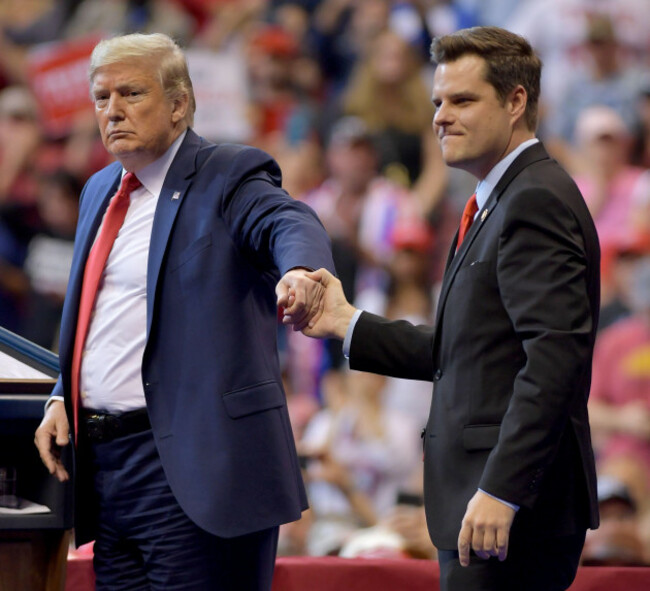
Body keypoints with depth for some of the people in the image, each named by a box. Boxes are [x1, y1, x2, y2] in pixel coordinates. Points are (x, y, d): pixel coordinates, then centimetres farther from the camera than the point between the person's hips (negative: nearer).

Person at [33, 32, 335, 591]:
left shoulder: (228, 177, -4)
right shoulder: (101, 191, 19)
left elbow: (289, 224, -25)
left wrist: (300, 271, -48)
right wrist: (63, 398, 11)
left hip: (188, 471, -8)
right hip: (104, 460, 8)